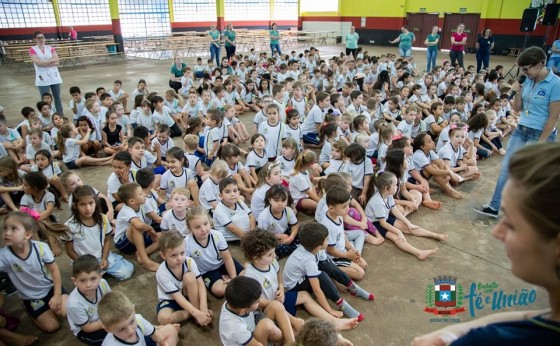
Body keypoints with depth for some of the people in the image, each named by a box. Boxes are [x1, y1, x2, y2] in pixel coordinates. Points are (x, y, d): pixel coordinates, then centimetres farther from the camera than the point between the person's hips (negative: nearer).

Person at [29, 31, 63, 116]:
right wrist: (52, 60, -9)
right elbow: (37, 62, -15)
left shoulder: (50, 48, 7)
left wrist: (43, 63, -13)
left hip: (54, 76, 3)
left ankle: (61, 115, 20)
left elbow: (56, 61, -4)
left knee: (57, 97, 10)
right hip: (42, 78, -3)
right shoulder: (33, 49, -1)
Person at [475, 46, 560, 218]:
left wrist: (540, 143, -15)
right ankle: (494, 207, 11)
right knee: (506, 168, 4)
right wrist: (517, 92, -9)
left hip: (541, 134, -6)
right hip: (521, 130, 6)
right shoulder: (528, 80, 3)